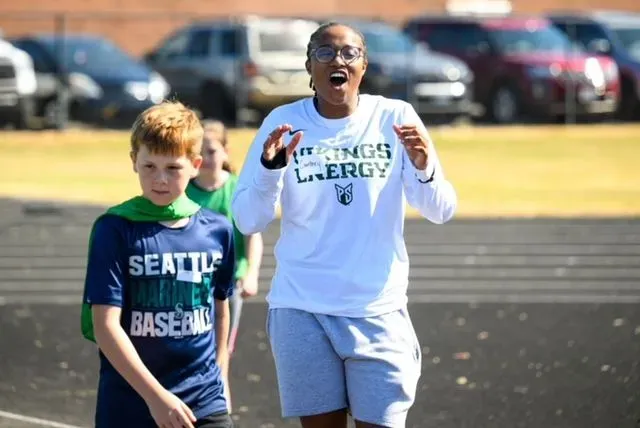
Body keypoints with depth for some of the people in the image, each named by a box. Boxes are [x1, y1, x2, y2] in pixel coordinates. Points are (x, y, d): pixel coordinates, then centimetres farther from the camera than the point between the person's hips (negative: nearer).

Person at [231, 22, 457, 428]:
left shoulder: (395, 119, -1)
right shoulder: (284, 123, 0)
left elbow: (441, 211, -2)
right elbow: (248, 220, -3)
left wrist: (424, 169, -23)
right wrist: (271, 168, -21)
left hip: (377, 310, 0)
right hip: (302, 308, 0)